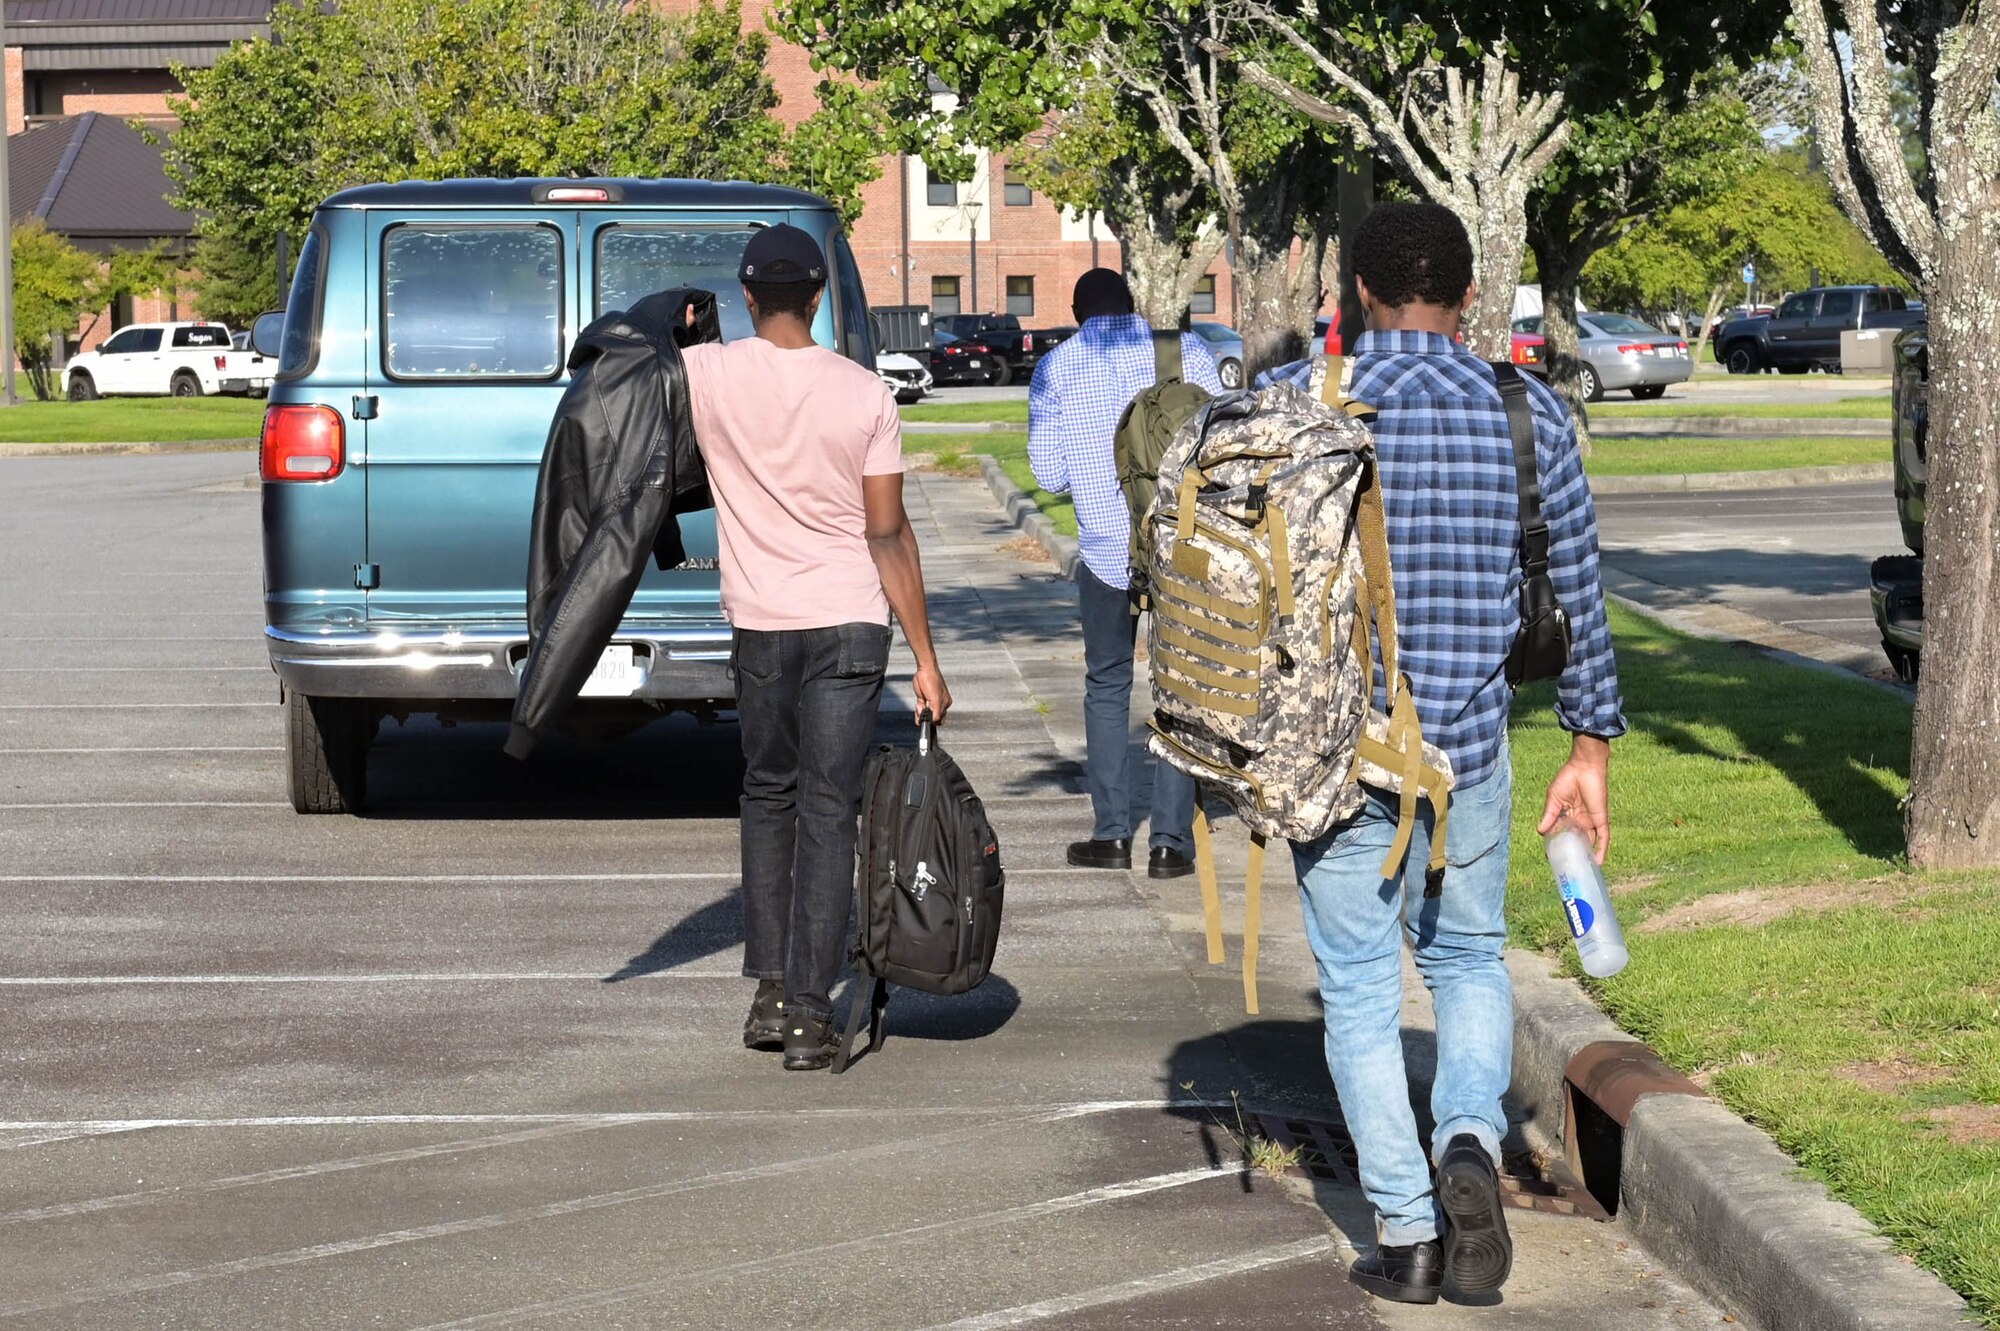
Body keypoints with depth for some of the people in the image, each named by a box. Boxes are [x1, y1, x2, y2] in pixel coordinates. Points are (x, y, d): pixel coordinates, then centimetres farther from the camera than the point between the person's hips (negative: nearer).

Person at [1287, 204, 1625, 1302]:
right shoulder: (1529, 413, -1)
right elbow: (1578, 593, 3)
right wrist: (1589, 748, 12)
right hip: (1469, 743, 1)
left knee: (1360, 989, 10)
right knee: (1469, 962, 19)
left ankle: (1406, 1230, 9)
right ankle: (1469, 1139, -7)